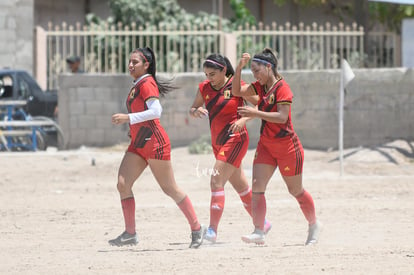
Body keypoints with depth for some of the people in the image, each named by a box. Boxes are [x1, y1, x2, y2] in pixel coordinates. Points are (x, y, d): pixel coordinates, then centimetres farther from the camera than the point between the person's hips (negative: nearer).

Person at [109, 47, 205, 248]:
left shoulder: (147, 84, -13)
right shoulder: (137, 85, 15)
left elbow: (156, 111, -26)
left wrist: (128, 118, -28)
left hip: (154, 143, -9)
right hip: (138, 145, 9)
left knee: (170, 189, -1)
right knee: (123, 184, -5)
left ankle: (197, 228, 12)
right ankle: (130, 233, -3)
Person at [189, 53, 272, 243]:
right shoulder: (204, 88, 5)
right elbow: (192, 110, 13)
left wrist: (243, 119, -26)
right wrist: (197, 111, -11)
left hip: (235, 139, -7)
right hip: (217, 142, 7)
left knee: (216, 181, -18)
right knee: (240, 186, 15)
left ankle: (213, 230, -20)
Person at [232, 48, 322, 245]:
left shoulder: (282, 88, -18)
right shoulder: (260, 87, 6)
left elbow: (282, 117, -26)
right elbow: (237, 92, 3)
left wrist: (255, 113, -29)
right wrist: (239, 68, -8)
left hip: (287, 146, -7)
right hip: (266, 145, 7)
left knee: (296, 191, 8)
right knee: (257, 187, -10)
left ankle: (314, 225, 30)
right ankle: (259, 232, -14)